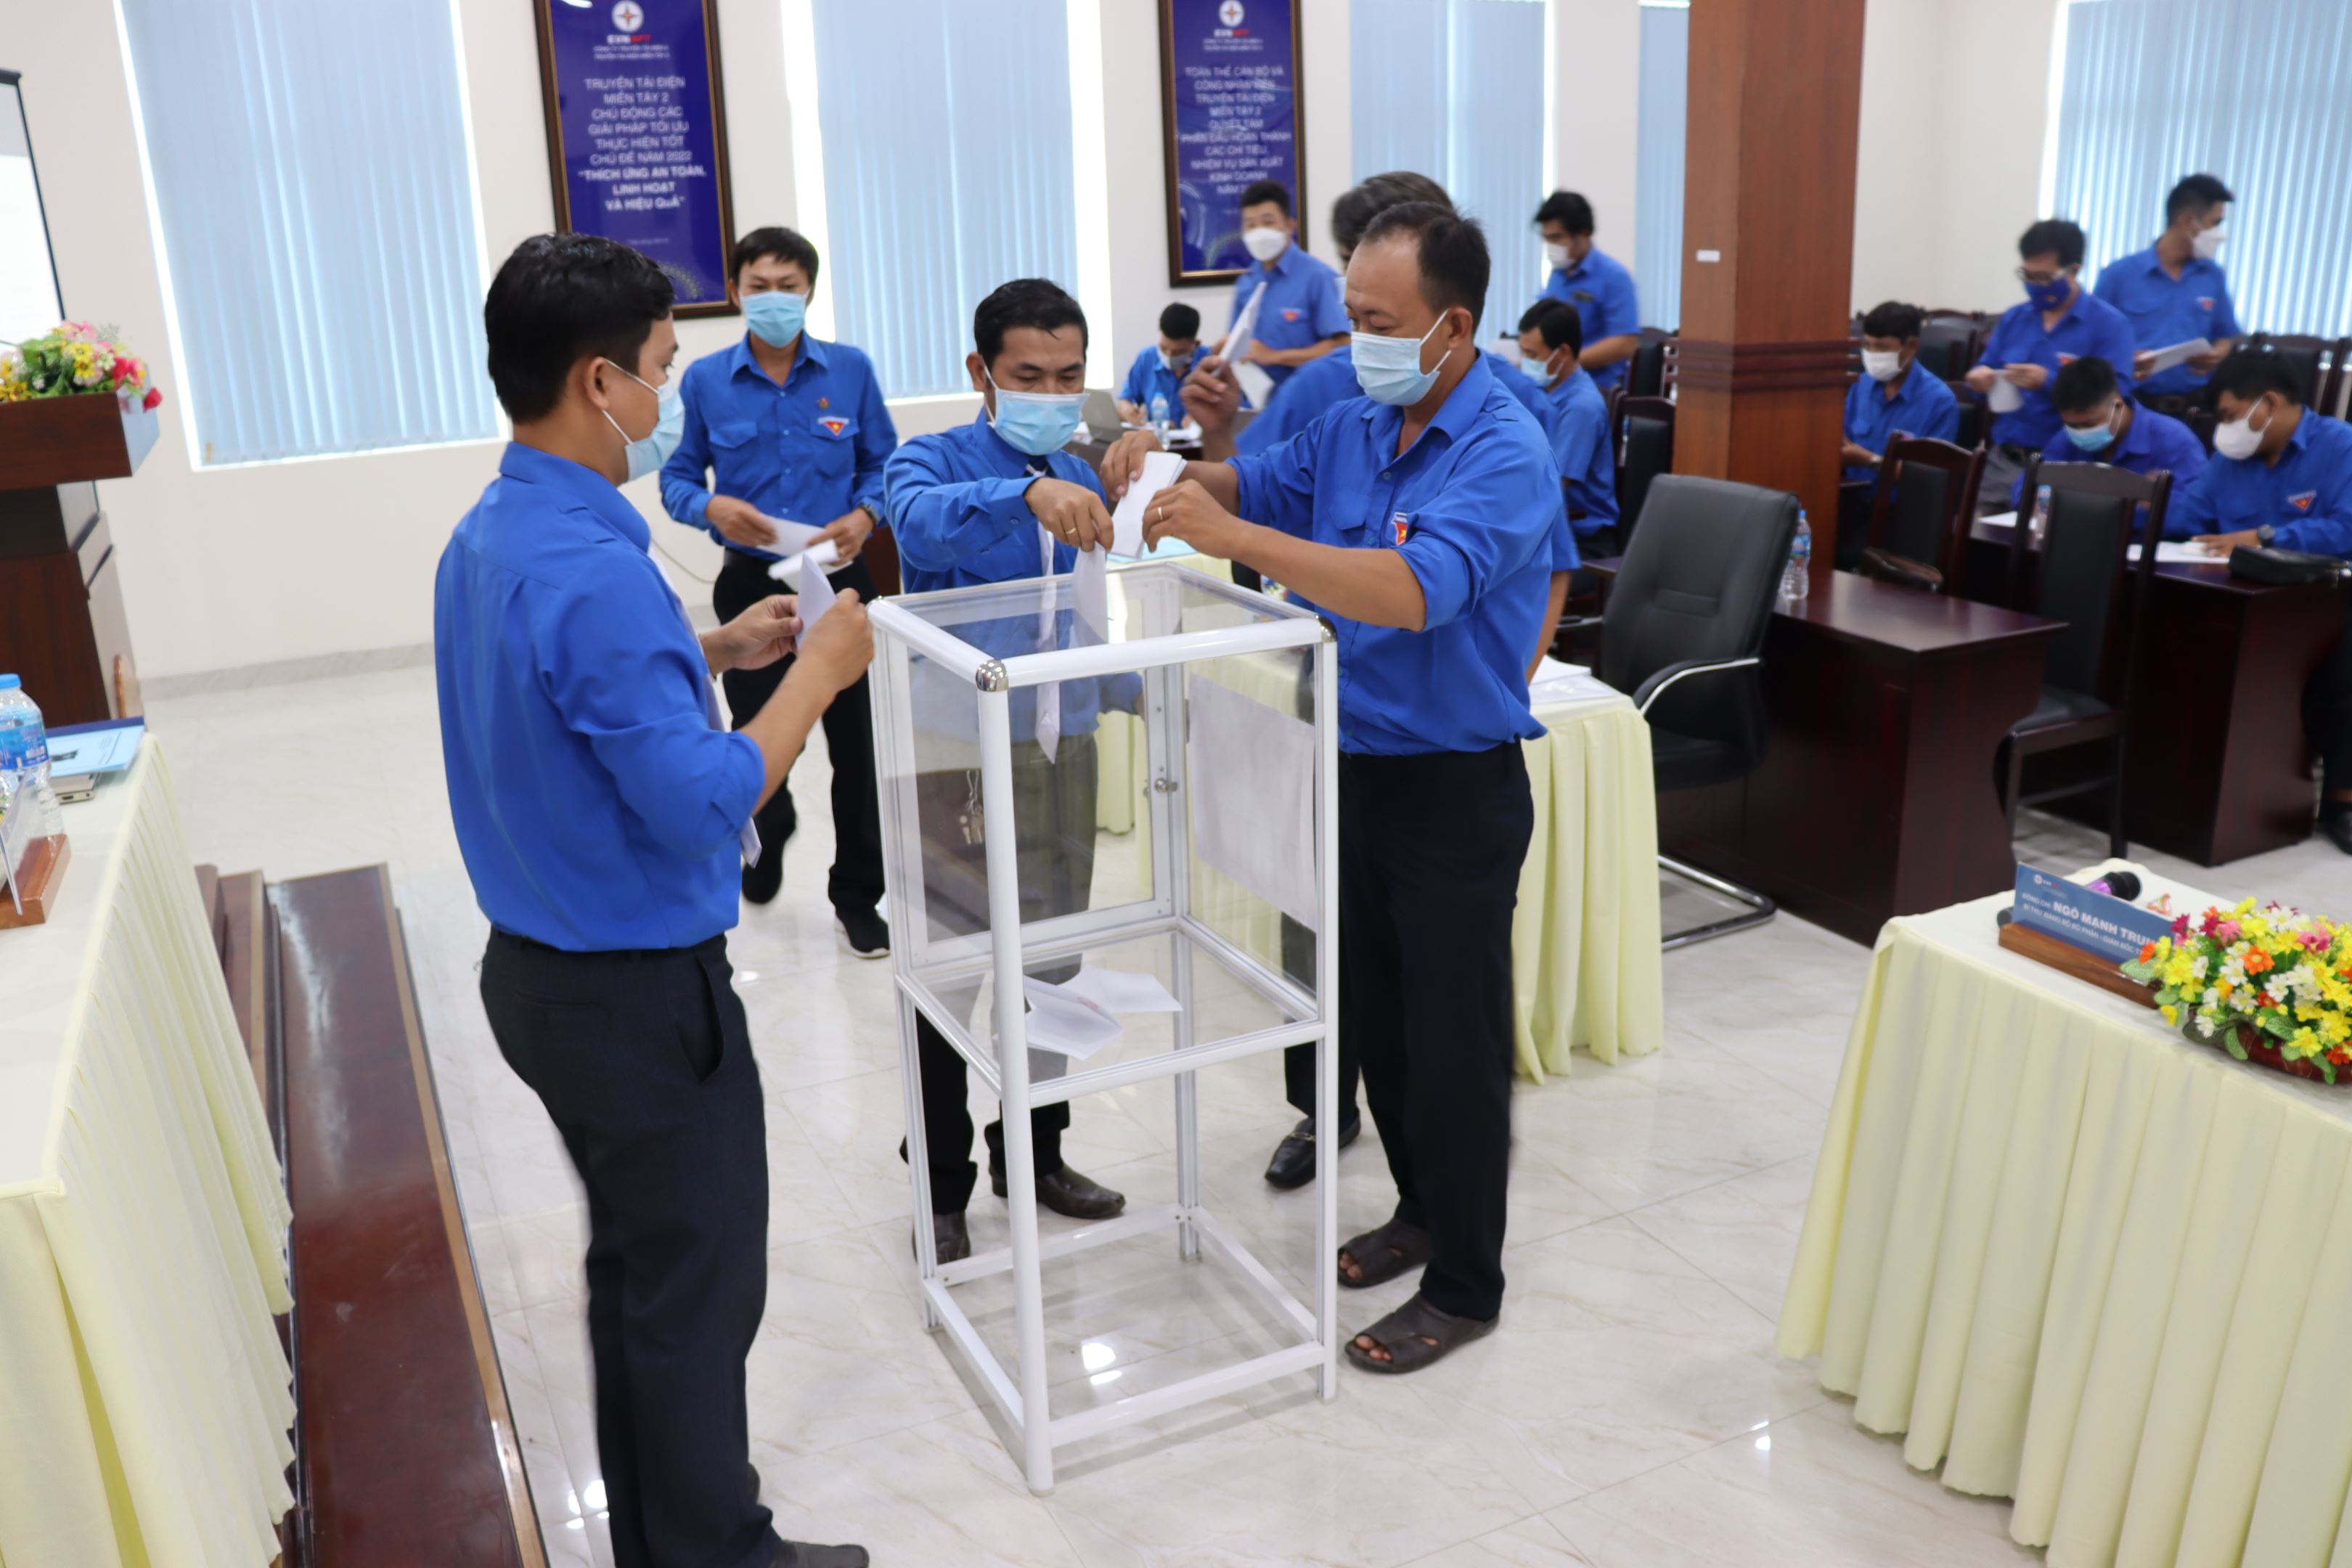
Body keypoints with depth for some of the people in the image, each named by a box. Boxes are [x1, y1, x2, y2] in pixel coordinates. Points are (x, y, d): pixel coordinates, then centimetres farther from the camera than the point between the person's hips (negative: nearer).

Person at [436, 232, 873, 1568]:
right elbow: (705, 808, -27)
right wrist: (817, 673, -15)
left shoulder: (486, 540, 4)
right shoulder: (594, 571, -27)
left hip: (540, 970, 10)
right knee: (699, 1295, 7)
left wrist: (712, 653, 9)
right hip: (641, 993, -10)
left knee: (635, 1266, 22)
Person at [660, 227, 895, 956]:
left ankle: (856, 896, 19)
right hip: (751, 585, 0)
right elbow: (678, 478, 4)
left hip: (840, 579, 0)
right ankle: (770, 828, 47)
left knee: (857, 738, 4)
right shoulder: (705, 381, -1)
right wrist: (713, 506, -17)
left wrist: (864, 515, -14)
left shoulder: (851, 370, -1)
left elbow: (882, 463, 6)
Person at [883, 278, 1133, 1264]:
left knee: (1052, 964, 17)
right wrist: (1028, 494, -51)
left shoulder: (1082, 479, 9)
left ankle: (1033, 1155, 36)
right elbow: (922, 523, -34)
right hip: (962, 754, -6)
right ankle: (940, 1189, 20)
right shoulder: (933, 461, -9)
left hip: (1065, 748, 6)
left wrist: (1146, 697, 2)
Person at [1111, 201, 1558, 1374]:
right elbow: (1256, 487, 18)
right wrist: (1174, 470, -5)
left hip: (1455, 791, -7)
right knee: (1374, 1016, 19)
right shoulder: (1353, 427, 4)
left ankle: (1466, 1285, 21)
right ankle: (1423, 1209, 40)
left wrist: (1232, 536, -37)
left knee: (1452, 1042, 4)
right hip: (1354, 770, 8)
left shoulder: (1504, 456, -20)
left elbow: (1415, 591, -35)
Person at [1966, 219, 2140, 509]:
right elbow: (1985, 368, 16)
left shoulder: (2109, 324, -5)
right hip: (2003, 460, 5)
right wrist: (1981, 376, -9)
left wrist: (2048, 382, -25)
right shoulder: (2013, 318, 14)